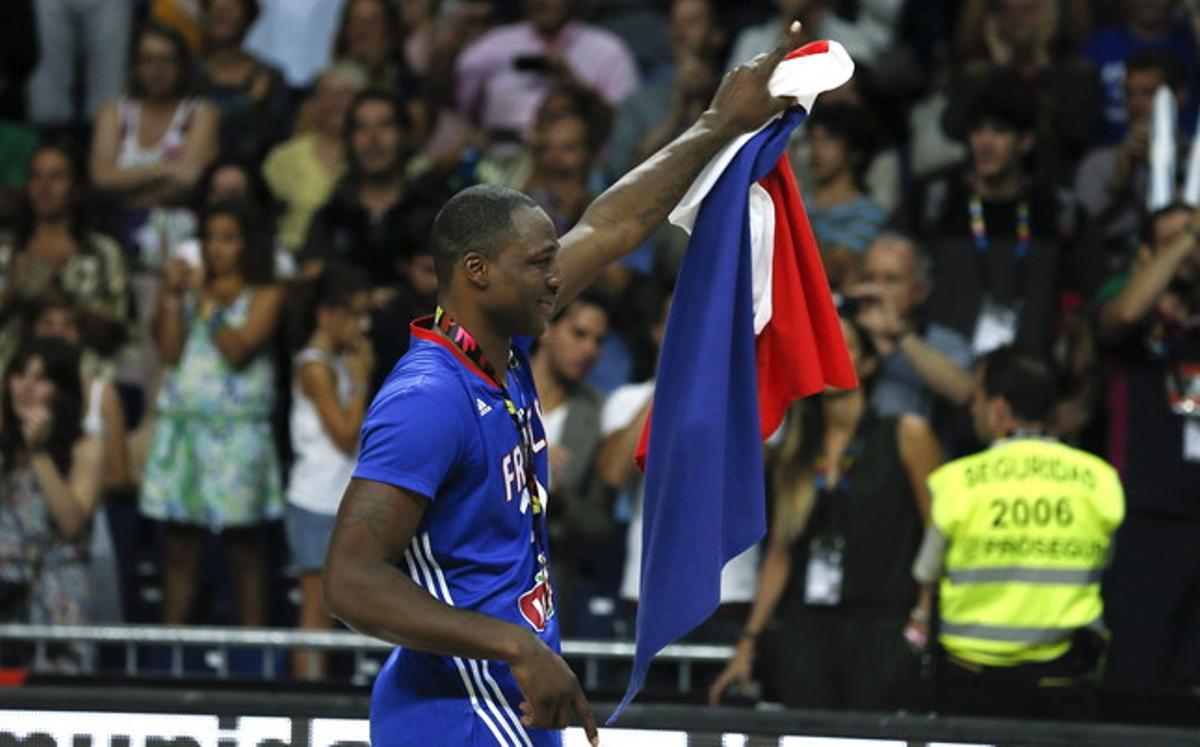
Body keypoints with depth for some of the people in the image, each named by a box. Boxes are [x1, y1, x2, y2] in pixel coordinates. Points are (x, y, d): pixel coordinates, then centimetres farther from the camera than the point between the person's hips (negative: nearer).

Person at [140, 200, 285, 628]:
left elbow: (237, 351, -8)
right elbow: (169, 352, 3)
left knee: (242, 545, -2)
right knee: (181, 545, 2)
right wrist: (172, 297, -2)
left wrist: (212, 307, -11)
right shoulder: (187, 291, 13)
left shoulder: (263, 296, 3)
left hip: (237, 429, -3)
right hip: (183, 426, 3)